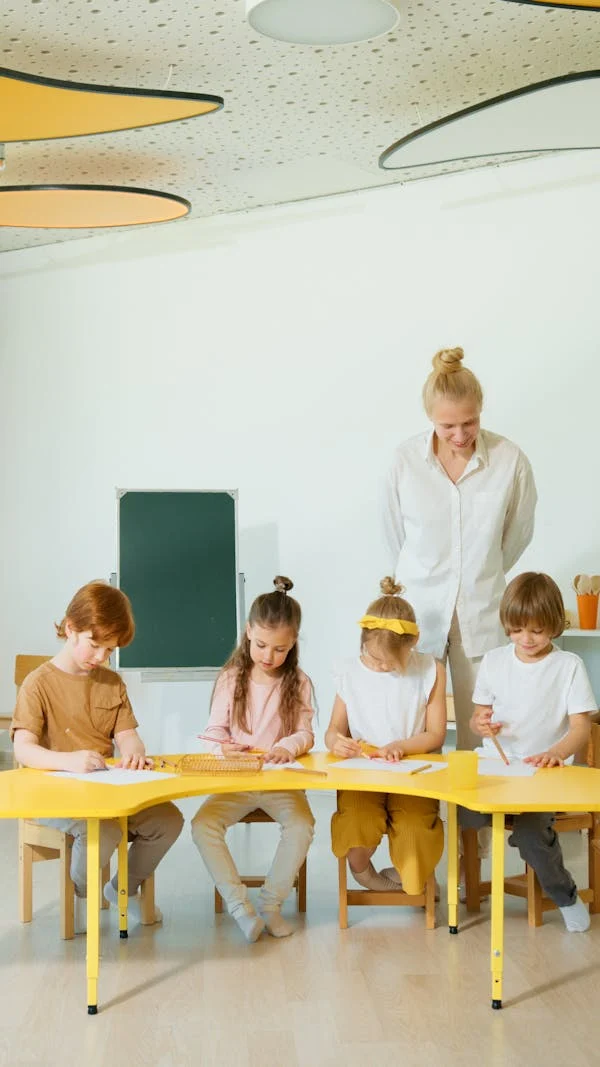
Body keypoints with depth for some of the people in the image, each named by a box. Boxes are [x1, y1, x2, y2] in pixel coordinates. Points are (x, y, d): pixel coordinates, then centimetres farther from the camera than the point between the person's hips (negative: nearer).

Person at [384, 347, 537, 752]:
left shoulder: (510, 461, -10)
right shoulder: (406, 460, -7)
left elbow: (518, 533, 7)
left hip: (482, 612, 0)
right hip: (420, 610, 0)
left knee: (481, 732, 5)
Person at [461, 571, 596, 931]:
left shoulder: (569, 665, -2)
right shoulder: (494, 661, 8)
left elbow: (581, 727, -6)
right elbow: (480, 715, 16)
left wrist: (556, 753, -28)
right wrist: (480, 724, -10)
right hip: (495, 767, 3)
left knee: (530, 832, -31)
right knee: (462, 813, -29)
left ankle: (565, 896, 0)